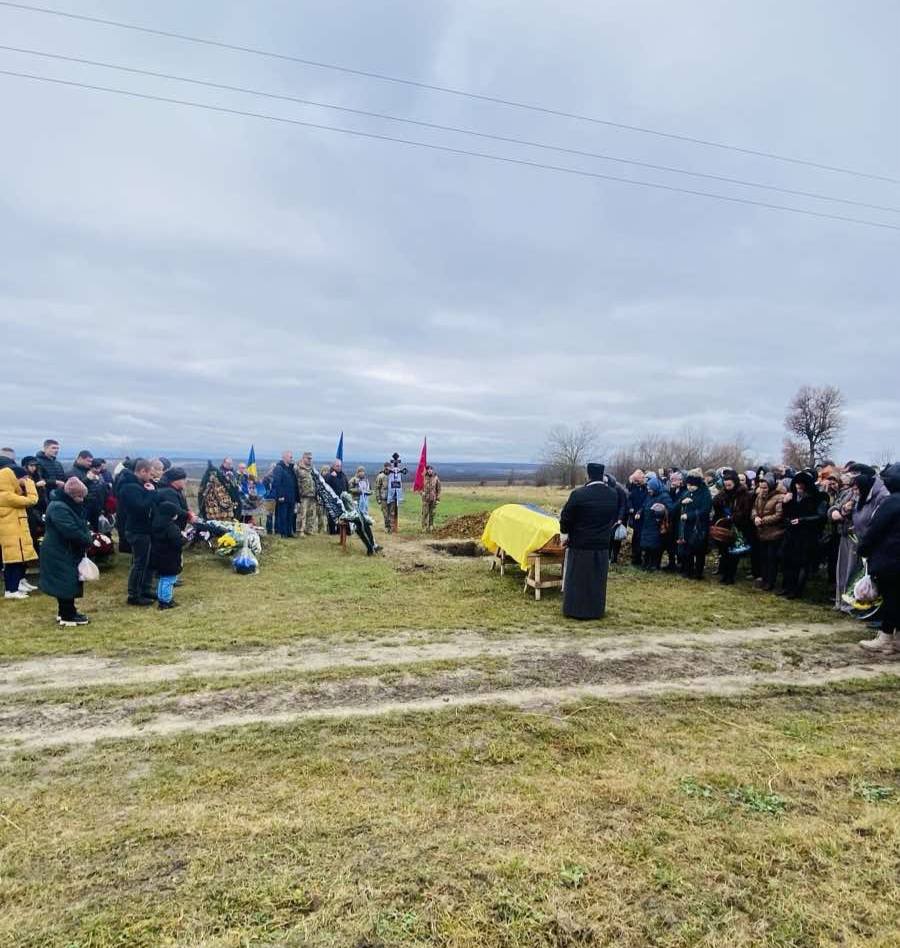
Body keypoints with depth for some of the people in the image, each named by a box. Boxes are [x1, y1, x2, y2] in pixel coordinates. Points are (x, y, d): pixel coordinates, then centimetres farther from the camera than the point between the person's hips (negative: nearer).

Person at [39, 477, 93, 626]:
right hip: (60, 553, -11)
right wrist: (88, 540, -19)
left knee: (68, 582, 16)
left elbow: (81, 525, 15)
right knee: (66, 583, -6)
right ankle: (68, 616, 1)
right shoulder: (59, 508, -23)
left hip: (67, 551, 11)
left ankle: (65, 612, 25)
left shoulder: (70, 505, 12)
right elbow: (71, 531, -30)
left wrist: (88, 535, -3)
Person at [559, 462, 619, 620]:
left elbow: (565, 517, -10)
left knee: (576, 579, 8)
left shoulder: (578, 494, -17)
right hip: (602, 544, 4)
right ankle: (596, 611, 22)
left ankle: (574, 610, 14)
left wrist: (564, 533, 6)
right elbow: (615, 517, 11)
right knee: (598, 580, 14)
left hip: (579, 543, -4)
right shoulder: (613, 495, -2)